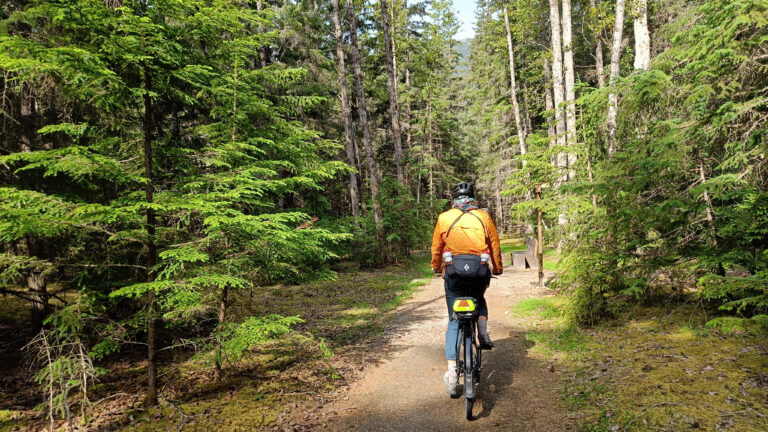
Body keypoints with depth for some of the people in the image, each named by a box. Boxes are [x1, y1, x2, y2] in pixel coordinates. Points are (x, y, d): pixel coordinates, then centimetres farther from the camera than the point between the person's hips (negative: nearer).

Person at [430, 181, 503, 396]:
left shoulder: (444, 217, 9)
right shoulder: (484, 217, 10)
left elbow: (436, 247, 16)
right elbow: (495, 245, 16)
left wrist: (436, 268, 33)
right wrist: (498, 269, 31)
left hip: (453, 271, -1)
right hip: (480, 271, 1)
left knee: (454, 320, 8)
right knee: (479, 299, 34)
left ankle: (452, 371, -2)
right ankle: (483, 332, 9)